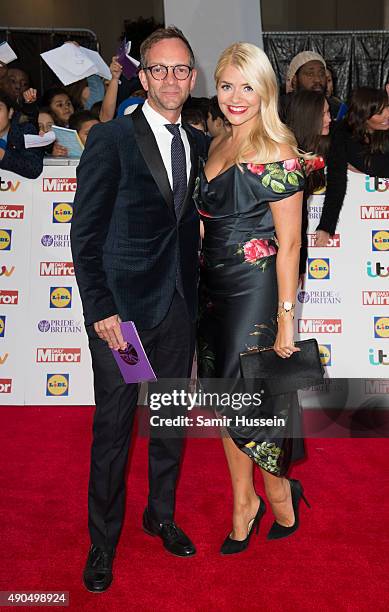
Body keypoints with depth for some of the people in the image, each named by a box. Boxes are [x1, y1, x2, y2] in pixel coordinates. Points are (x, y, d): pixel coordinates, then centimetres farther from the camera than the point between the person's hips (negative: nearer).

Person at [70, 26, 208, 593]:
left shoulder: (198, 144, 9)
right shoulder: (111, 139, -7)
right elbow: (84, 234, -9)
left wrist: (196, 290, 3)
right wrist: (101, 310, -14)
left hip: (179, 305, 5)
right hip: (122, 306, -5)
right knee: (114, 426, 6)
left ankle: (162, 515, 38)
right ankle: (103, 541, 26)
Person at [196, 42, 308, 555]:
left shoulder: (276, 154, -13)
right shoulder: (218, 147, 9)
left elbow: (289, 242, -14)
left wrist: (286, 316, -15)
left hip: (256, 292, -7)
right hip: (215, 291, 8)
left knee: (253, 403, 3)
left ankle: (281, 494, 31)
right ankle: (243, 504, 32)